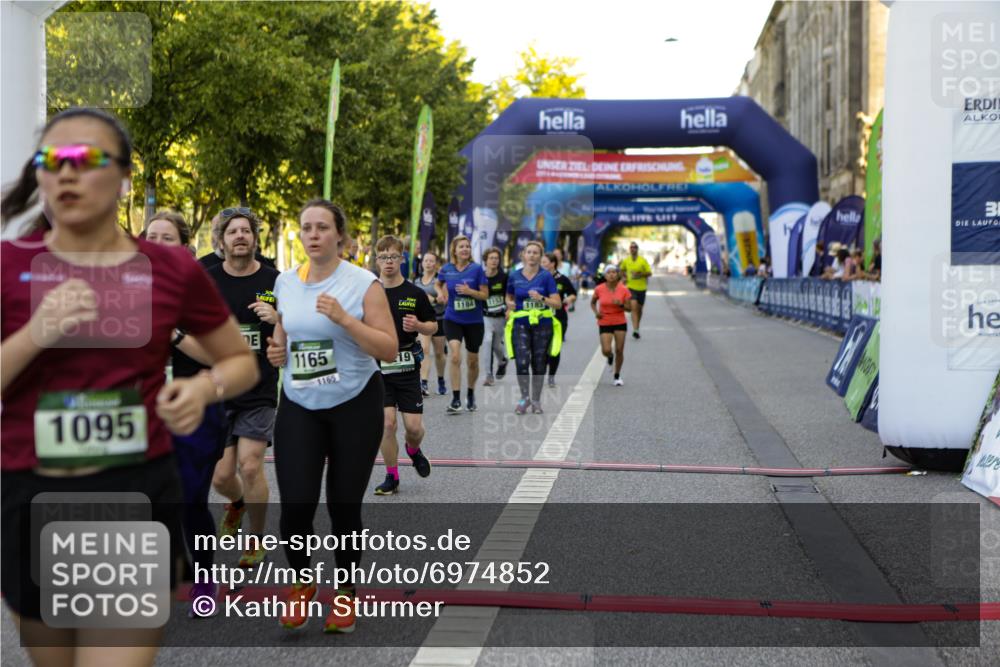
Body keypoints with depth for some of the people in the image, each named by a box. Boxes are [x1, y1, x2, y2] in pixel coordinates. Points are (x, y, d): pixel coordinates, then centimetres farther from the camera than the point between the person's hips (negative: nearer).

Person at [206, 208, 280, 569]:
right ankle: (237, 503, 39)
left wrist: (277, 320, -17)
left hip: (260, 393, -1)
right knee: (221, 476, 2)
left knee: (250, 467, -9)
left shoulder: (275, 281, -2)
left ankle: (257, 540, 14)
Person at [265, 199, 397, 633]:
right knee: (295, 505, -7)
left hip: (355, 406, -3)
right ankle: (302, 583, 21)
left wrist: (345, 319, -23)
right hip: (299, 406, 3)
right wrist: (276, 351, 0)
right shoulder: (285, 283, 5)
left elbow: (389, 350, -12)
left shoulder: (363, 283, -8)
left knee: (344, 506, 4)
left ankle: (345, 594, 26)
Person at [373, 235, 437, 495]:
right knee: (387, 423, -7)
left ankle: (413, 450, 35)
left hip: (407, 367, 0)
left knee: (414, 426, -1)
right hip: (377, 367, 0)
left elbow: (433, 327, 5)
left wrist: (418, 326, -15)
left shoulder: (415, 294, -2)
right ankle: (392, 477, 10)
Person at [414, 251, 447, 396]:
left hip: (438, 319, -1)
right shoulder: (416, 281, 9)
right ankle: (424, 383, -22)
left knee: (439, 353, 12)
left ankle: (441, 380, 32)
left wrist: (434, 299, -27)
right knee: (424, 349, -16)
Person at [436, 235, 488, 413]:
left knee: (472, 362, 12)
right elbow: (438, 284, 19)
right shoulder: (446, 269, -2)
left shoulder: (476, 269, -8)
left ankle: (471, 394, 36)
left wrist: (470, 291, -23)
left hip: (474, 321, 0)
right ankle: (456, 399, -14)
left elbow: (485, 295, -6)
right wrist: (440, 293, -2)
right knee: (454, 356, -18)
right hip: (453, 319, 0)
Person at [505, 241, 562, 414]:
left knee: (539, 364, 6)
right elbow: (509, 297, 22)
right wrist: (510, 306, 0)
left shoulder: (546, 276, -3)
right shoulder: (514, 276, 4)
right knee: (522, 363, -13)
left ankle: (536, 400, 20)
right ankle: (524, 397, 6)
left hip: (542, 324, -1)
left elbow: (558, 304, -7)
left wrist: (541, 298, -23)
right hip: (521, 324, 1)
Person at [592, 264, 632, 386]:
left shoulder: (624, 290, -6)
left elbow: (630, 308, -1)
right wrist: (596, 312, -7)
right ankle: (610, 357, 28)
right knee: (606, 350, -13)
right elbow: (593, 302, 12)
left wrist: (621, 304, -21)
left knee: (619, 350, 1)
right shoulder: (599, 289, -6)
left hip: (620, 323, 0)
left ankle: (617, 376, 21)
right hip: (604, 323, 0)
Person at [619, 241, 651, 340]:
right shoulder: (625, 261, 1)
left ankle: (637, 327, 34)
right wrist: (625, 277, 7)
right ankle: (635, 329, -25)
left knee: (639, 309, 13)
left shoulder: (643, 260, -5)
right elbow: (622, 270, 22)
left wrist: (641, 274, -19)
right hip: (631, 287, -1)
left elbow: (649, 273, -3)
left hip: (641, 288, 1)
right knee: (634, 307, -18)